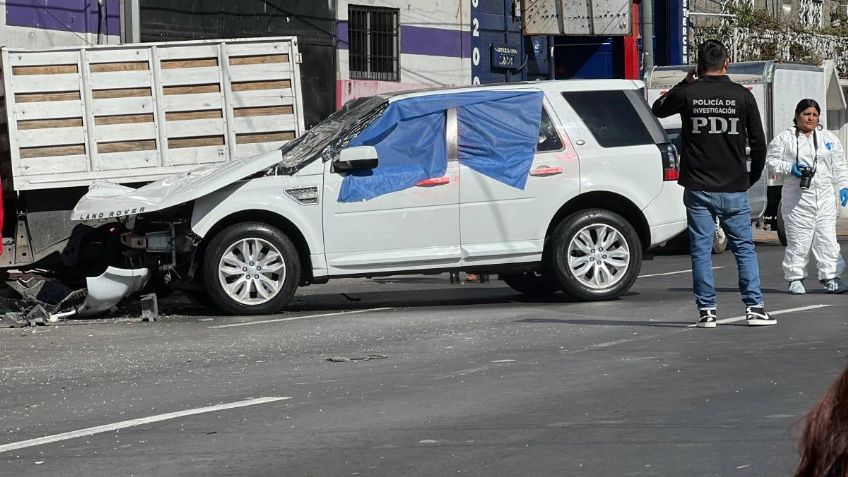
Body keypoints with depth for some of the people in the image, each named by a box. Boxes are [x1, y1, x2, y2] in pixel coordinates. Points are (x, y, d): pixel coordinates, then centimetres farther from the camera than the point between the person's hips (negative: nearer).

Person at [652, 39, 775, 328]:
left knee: (701, 250, 4)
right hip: (734, 189, 0)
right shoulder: (742, 96, -2)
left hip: (698, 190, 0)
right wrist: (753, 176, 16)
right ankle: (754, 307, 3)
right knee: (744, 248, 7)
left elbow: (658, 109, 17)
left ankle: (706, 311, 2)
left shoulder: (688, 94, -4)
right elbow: (758, 143, 2)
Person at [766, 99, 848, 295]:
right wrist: (790, 168, -12)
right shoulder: (784, 138, 5)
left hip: (824, 196, 3)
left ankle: (830, 278, 3)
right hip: (797, 197, -3)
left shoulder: (829, 138, 16)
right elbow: (772, 160, 3)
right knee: (798, 240, -4)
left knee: (827, 238, -1)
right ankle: (795, 278, 6)